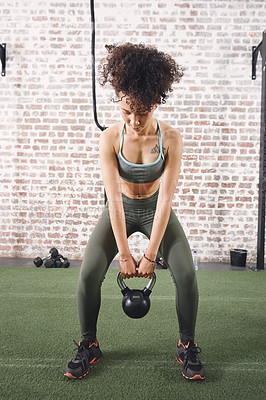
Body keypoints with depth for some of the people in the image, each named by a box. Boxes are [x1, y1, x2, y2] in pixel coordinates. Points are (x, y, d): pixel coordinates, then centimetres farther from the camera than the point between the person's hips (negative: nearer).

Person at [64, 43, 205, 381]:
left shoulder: (171, 138, -21)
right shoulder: (110, 138, -20)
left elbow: (165, 198, -22)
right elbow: (114, 198, -21)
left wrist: (150, 255, -23)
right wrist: (124, 255, -22)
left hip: (156, 210, 0)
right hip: (121, 210, 1)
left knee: (186, 274, -16)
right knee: (88, 274, -15)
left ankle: (187, 346, 10)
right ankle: (88, 345, 11)